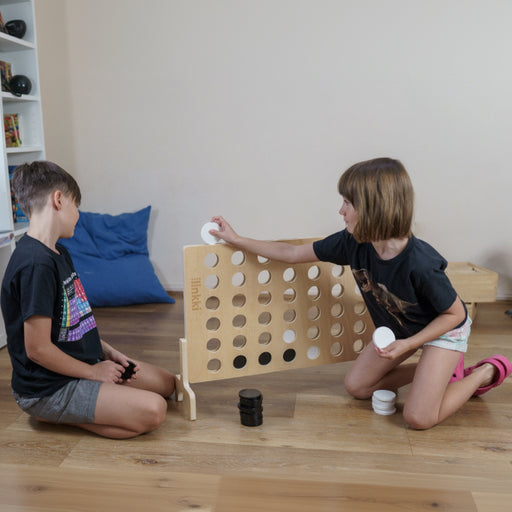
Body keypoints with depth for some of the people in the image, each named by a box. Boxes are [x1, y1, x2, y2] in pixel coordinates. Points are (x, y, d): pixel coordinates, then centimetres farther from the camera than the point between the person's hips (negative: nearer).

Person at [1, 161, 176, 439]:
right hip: (48, 388, -10)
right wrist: (93, 371, -13)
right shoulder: (35, 264, -25)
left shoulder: (59, 254, 10)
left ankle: (64, 412, 10)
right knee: (152, 411, -23)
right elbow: (37, 348, -24)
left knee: (165, 382, 12)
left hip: (83, 365, 10)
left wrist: (109, 353, 5)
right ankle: (55, 415, -4)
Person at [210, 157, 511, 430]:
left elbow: (455, 314, -22)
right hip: (398, 328, 6)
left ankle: (487, 372, 9)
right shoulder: (353, 243, -22)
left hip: (444, 329, -6)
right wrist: (237, 240, -7)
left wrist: (407, 345, -28)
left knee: (418, 417, -14)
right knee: (356, 386, 7)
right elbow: (293, 254, -10)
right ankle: (436, 369, 19)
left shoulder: (420, 264, -39)